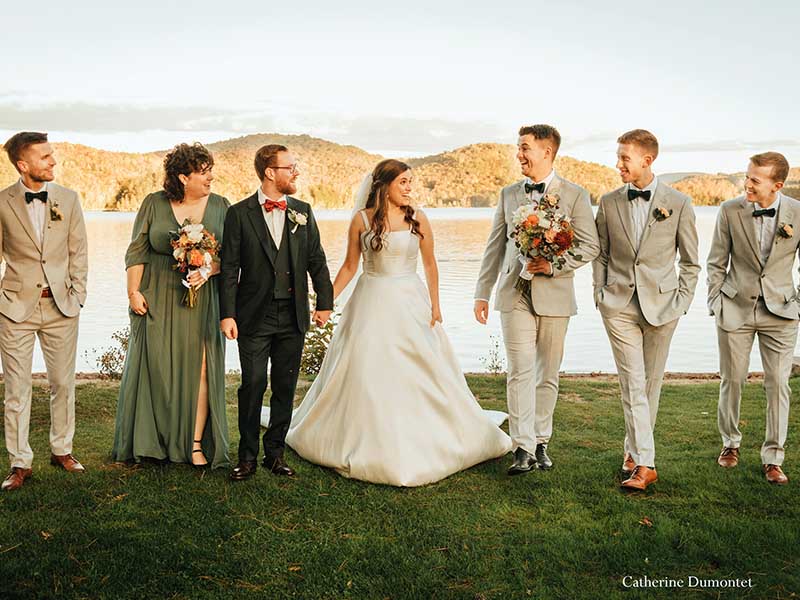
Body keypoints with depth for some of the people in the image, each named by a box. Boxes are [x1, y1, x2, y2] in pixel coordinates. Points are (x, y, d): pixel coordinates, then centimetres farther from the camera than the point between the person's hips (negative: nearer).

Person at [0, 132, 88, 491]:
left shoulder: (68, 199, 4)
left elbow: (78, 252, 7)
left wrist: (77, 296, 1)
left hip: (60, 306, 2)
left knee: (63, 384, 10)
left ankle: (62, 450, 27)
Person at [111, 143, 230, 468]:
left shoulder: (220, 206, 4)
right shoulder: (154, 204, 2)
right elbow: (136, 252, 2)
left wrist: (207, 270, -15)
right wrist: (134, 291, -5)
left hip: (202, 300, 1)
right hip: (158, 299, 0)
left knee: (200, 367, -3)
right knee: (157, 368, 2)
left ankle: (196, 444, 3)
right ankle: (152, 441, 15)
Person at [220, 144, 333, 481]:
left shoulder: (303, 212, 8)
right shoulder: (240, 214, -3)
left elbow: (316, 260, 11)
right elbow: (229, 268, -4)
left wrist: (325, 302, 7)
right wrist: (227, 314, -10)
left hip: (293, 317, 3)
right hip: (254, 316, -3)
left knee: (285, 388, 8)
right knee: (253, 385, -2)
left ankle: (275, 453, 21)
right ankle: (247, 456, 12)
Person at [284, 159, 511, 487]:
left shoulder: (417, 219, 0)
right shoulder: (361, 219, -1)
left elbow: (430, 264, 6)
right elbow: (349, 266, 4)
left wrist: (435, 305, 3)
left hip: (410, 304, 1)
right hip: (372, 303, -1)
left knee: (425, 371, 3)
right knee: (365, 375, 1)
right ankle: (367, 443, 19)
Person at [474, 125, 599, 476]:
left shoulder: (574, 195, 1)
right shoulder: (508, 194, 10)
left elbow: (590, 246, -2)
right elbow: (495, 246, 12)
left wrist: (554, 265, -16)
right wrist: (482, 292, 10)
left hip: (555, 294, -1)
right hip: (515, 295, 1)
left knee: (548, 375, 8)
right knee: (520, 373, -6)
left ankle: (541, 443, 20)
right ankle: (523, 449, -6)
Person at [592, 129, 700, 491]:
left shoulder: (678, 203, -1)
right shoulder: (609, 203, 4)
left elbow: (691, 262, 5)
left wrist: (681, 302, -2)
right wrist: (600, 297, 3)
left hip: (661, 305, 0)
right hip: (619, 305, 0)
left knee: (651, 384, 9)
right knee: (632, 385, -5)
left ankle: (634, 449, 26)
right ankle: (645, 463, -4)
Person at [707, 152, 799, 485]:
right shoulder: (730, 211, -6)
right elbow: (717, 262, 3)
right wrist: (715, 302, 1)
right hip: (735, 308, 0)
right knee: (732, 380, 8)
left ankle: (772, 458, 14)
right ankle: (730, 443, 30)